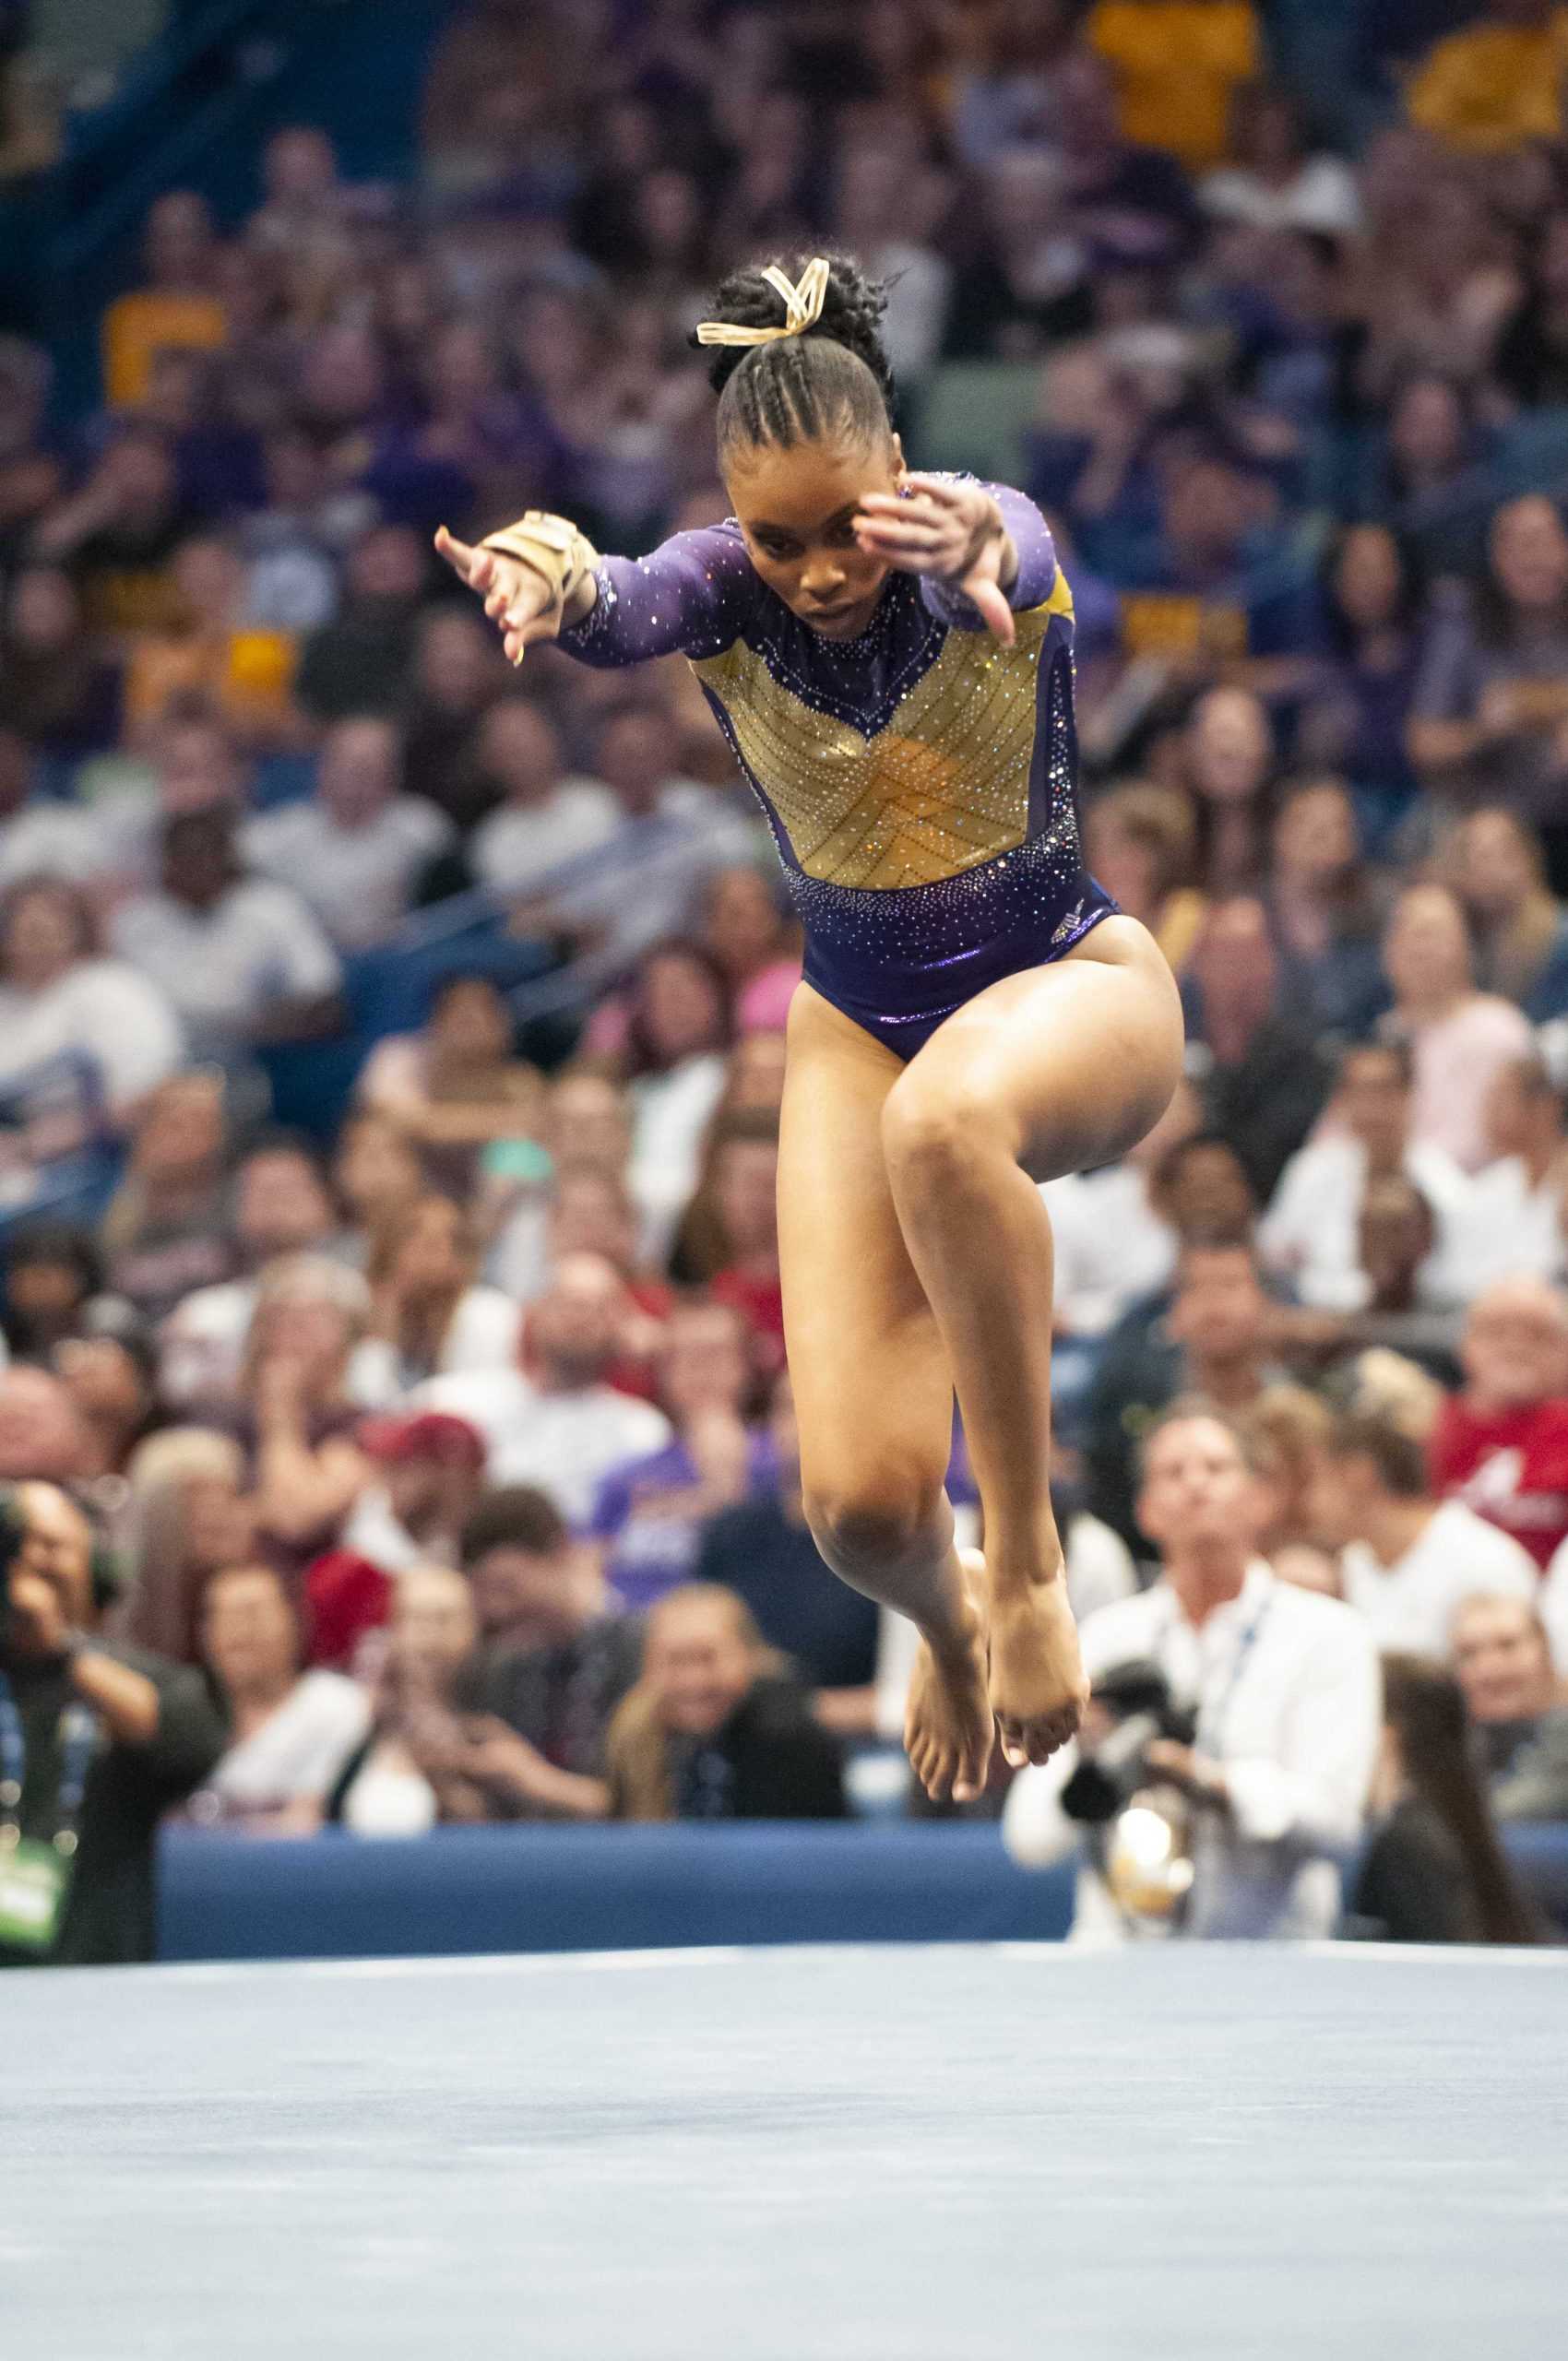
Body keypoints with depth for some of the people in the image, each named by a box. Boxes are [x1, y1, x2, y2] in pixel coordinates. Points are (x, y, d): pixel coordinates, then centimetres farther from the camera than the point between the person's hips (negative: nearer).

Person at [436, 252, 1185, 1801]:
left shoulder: (997, 547, -21)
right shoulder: (729, 590, -15)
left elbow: (997, 563, -48)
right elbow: (633, 608, -39)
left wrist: (971, 557, -73)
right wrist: (560, 590, -65)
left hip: (1073, 985, -3)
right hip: (860, 1022, 3)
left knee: (944, 1122, -42)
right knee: (861, 1506, -11)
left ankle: (1026, 1555, -28)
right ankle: (946, 1629, 28)